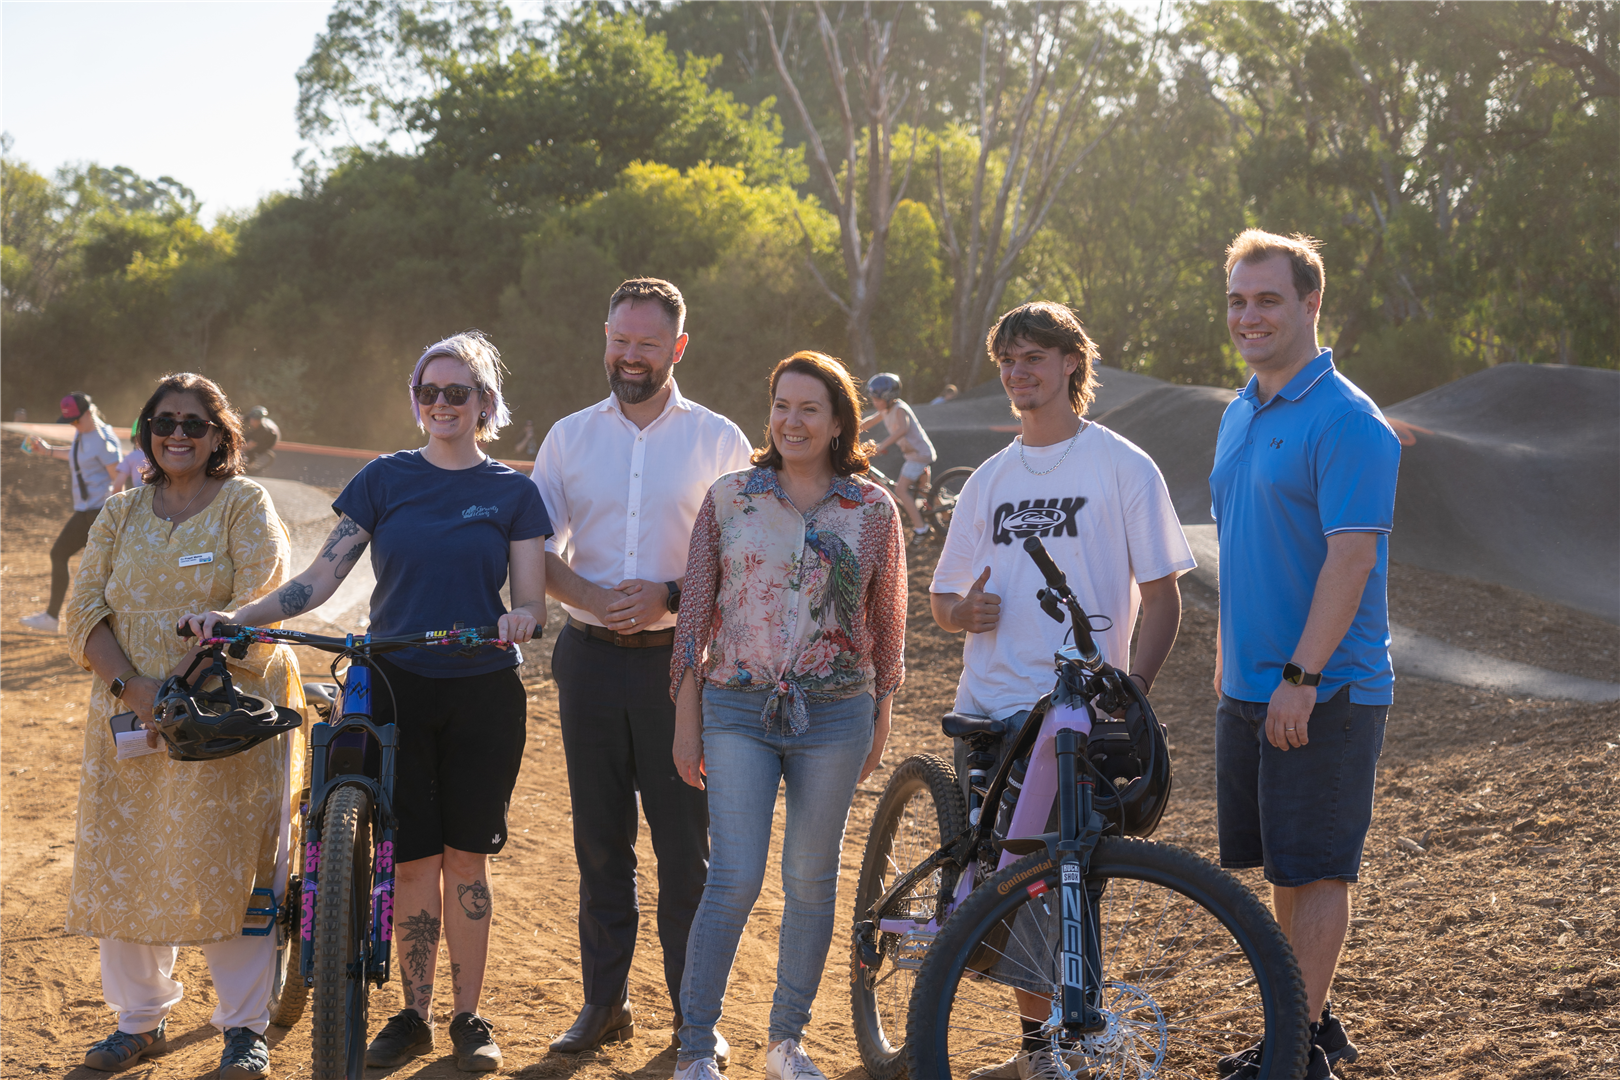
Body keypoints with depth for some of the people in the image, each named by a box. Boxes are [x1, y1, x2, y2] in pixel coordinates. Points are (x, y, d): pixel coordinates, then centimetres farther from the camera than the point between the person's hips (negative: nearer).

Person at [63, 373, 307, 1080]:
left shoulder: (246, 505, 0)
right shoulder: (121, 514, 13)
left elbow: (254, 607, -11)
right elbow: (83, 610, 4)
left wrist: (179, 681, -21)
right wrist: (128, 685, -13)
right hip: (129, 714, 4)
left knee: (229, 864, -4)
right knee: (123, 861, 5)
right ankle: (141, 1020, 19)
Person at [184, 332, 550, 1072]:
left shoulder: (512, 493, 4)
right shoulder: (384, 479, 5)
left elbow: (532, 604, 0)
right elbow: (321, 578, 1)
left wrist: (518, 617, -24)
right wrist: (236, 618, -12)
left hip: (483, 694, -1)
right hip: (394, 687, 1)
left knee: (466, 859, 4)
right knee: (410, 859, 2)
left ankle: (468, 1018, 16)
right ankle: (414, 1014, 17)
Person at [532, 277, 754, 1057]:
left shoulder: (718, 440, 2)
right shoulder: (569, 436, 9)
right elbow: (537, 549, 7)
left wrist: (670, 597, -15)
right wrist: (595, 598, -11)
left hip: (679, 659, -2)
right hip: (591, 659, 3)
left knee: (687, 840, -1)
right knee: (599, 839, 9)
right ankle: (603, 1002, 21)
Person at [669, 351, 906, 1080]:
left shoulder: (872, 510, 3)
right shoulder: (729, 499, 2)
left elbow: (887, 623, 10)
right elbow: (695, 612, 5)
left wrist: (880, 723, 11)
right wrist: (686, 719, 3)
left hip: (834, 717, 1)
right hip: (738, 711, -1)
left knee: (812, 881, 9)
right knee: (734, 879, -8)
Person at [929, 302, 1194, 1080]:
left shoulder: (1122, 468, 0)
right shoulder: (991, 479, 15)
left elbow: (1161, 599, -2)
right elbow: (943, 593, 20)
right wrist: (961, 610, -4)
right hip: (987, 709, 5)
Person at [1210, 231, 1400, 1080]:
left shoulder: (1345, 421, -14)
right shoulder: (1239, 415, 13)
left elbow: (1351, 557, -20)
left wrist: (1301, 674, -22)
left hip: (1325, 692, -8)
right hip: (1248, 687, 8)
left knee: (1315, 867, -1)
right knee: (1281, 865, 14)